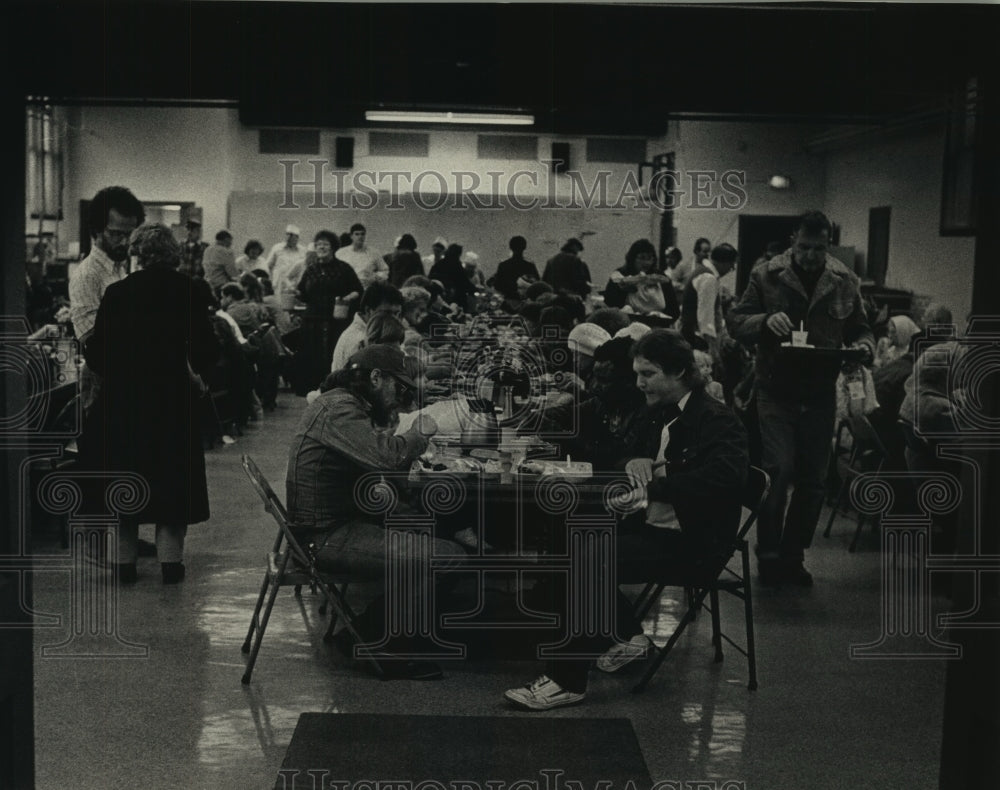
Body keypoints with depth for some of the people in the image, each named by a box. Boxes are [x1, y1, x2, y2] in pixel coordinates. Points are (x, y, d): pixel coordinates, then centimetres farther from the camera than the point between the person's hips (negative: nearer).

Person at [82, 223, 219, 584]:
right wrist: (196, 372, 14)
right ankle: (170, 559, 7)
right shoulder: (186, 290, -5)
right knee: (173, 477, 10)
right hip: (174, 395, 0)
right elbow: (206, 348, -7)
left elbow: (97, 352, -6)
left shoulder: (117, 292, -6)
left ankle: (125, 561, 13)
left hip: (123, 396, 0)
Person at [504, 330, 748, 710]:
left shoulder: (717, 421, -13)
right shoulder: (652, 417, 13)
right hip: (648, 526, 9)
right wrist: (633, 462, -3)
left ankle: (567, 680, -14)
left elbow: (727, 475, -31)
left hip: (687, 540, -9)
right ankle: (627, 636, 8)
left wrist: (652, 488, -30)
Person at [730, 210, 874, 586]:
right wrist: (765, 321, -23)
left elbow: (860, 330, 12)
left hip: (820, 395, 3)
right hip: (775, 391, -3)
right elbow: (737, 322, -2)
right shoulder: (766, 275, -4)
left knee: (813, 481, 8)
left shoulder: (845, 281, 4)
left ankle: (793, 556, 23)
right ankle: (768, 555, 3)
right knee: (778, 471, -12)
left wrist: (863, 347, -11)